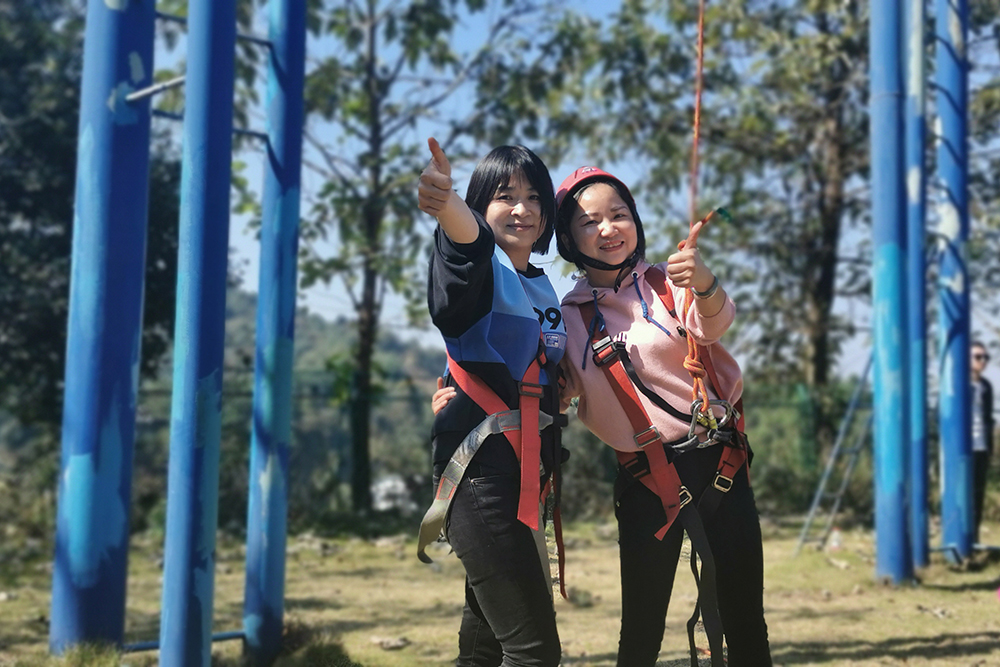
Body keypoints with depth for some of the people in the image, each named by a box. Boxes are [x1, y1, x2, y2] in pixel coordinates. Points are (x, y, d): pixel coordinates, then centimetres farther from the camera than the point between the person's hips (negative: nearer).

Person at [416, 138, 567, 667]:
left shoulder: (544, 289, 17)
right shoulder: (484, 268, -7)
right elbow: (467, 241, -34)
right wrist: (445, 203, -54)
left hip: (526, 477, 9)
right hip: (481, 470, -8)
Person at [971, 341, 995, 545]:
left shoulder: (986, 386, 14)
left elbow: (989, 417, 19)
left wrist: (990, 445, 15)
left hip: (982, 446, 5)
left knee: (979, 491, 6)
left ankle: (974, 534, 12)